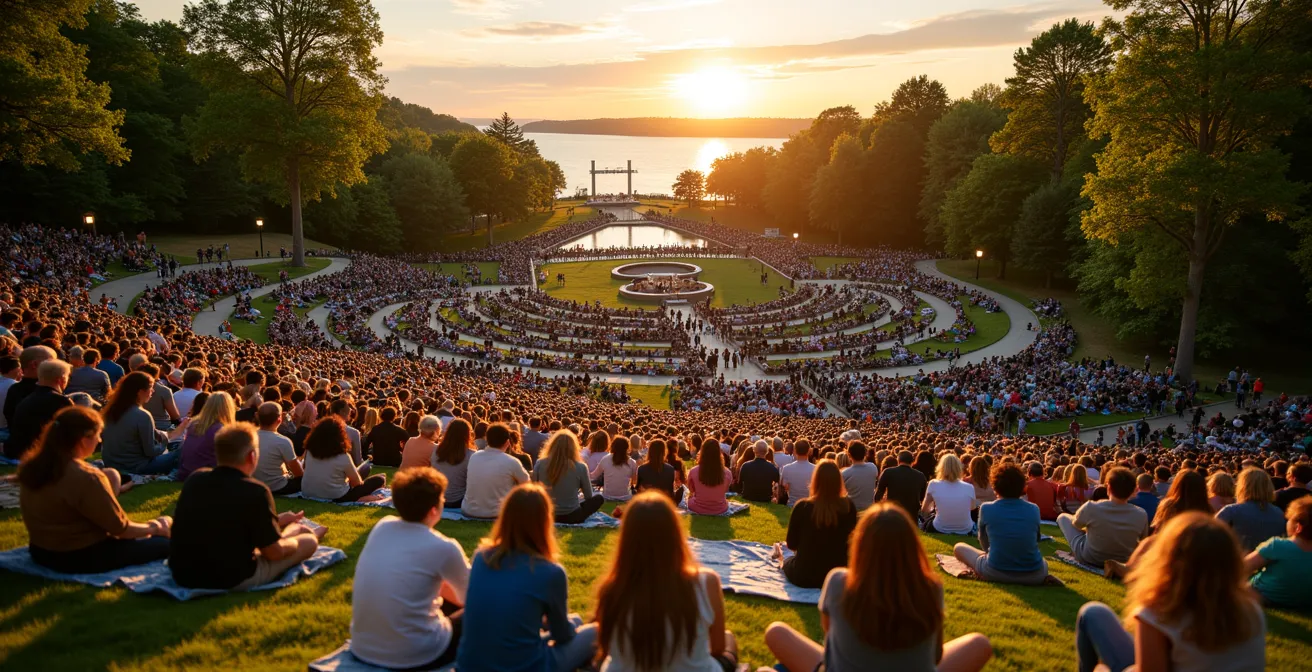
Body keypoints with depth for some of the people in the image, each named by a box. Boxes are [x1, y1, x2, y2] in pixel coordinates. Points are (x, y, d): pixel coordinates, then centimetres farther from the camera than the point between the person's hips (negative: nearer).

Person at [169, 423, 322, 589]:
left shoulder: (195, 478, -1)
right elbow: (275, 552, -11)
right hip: (232, 581, -6)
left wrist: (276, 520, 26)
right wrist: (294, 533, 12)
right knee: (309, 542, 11)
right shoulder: (255, 491, -21)